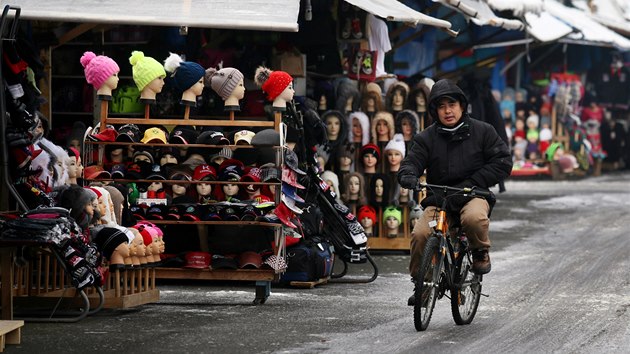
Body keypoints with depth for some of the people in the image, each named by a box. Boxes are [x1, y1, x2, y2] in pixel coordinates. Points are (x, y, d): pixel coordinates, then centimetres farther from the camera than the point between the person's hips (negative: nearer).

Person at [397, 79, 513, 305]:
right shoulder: (426, 138, 8)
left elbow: (503, 163, 0)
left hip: (473, 196, -2)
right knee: (420, 234, -24)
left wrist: (471, 184, -10)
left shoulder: (482, 132, 4)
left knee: (473, 218, -38)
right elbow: (412, 161, -1)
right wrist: (408, 175, -28)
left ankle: (480, 252, -5)